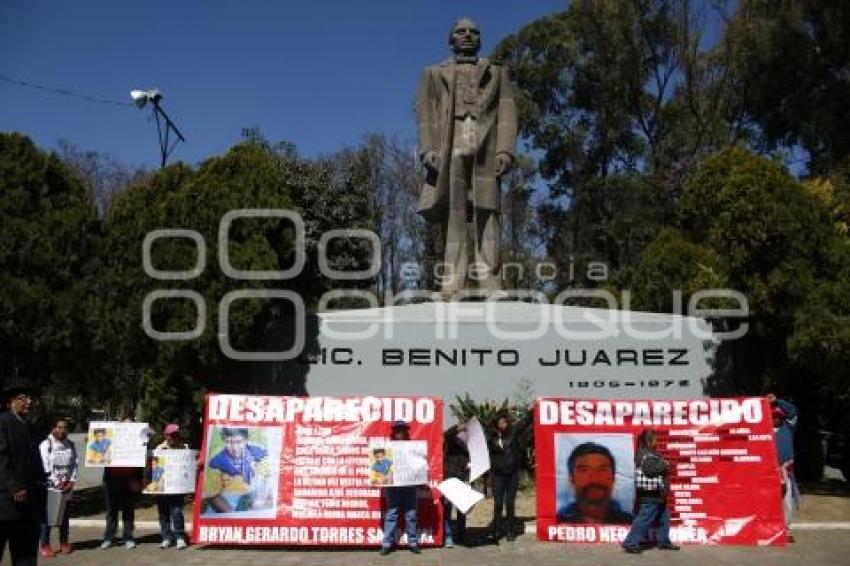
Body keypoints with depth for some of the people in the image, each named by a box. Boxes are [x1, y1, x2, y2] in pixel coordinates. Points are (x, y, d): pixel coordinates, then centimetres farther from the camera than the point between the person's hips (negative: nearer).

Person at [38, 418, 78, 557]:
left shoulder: (70, 445, 10)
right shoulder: (46, 444, -6)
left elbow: (75, 464, 8)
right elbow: (46, 465, -12)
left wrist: (72, 481, -4)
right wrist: (56, 482, -15)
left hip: (66, 484, 5)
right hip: (50, 484, -5)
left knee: (65, 514, 9)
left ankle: (64, 543, 18)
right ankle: (45, 545, 1)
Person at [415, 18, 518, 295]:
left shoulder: (496, 73, 26)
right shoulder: (434, 73, 26)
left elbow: (507, 113, 12)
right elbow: (425, 113, 12)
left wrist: (505, 149, -5)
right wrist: (428, 148, -6)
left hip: (486, 144, 0)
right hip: (450, 144, 0)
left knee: (487, 210, -11)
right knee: (451, 211, -11)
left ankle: (490, 280, -16)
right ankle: (452, 280, -16)